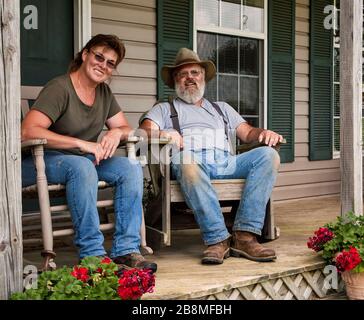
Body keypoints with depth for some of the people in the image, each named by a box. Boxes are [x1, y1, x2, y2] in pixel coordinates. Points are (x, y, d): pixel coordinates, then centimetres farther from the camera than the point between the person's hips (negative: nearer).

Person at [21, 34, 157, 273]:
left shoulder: (104, 92, 9)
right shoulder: (60, 88, -16)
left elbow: (125, 128, 13)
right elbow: (28, 131, -28)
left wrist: (117, 132, -14)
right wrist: (81, 144, -30)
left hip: (84, 159, 7)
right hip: (41, 160, -7)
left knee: (132, 168, -15)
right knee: (83, 167, -38)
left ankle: (126, 250, -18)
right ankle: (93, 254, -34)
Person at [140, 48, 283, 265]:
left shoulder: (222, 108, 37)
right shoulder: (164, 109, 28)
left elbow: (247, 133, 25)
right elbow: (145, 131, 9)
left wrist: (265, 133, 2)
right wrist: (163, 133, -15)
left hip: (226, 164, 4)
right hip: (190, 162, -3)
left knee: (268, 155, -23)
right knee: (189, 164, -40)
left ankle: (245, 235, -32)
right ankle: (218, 239, -38)